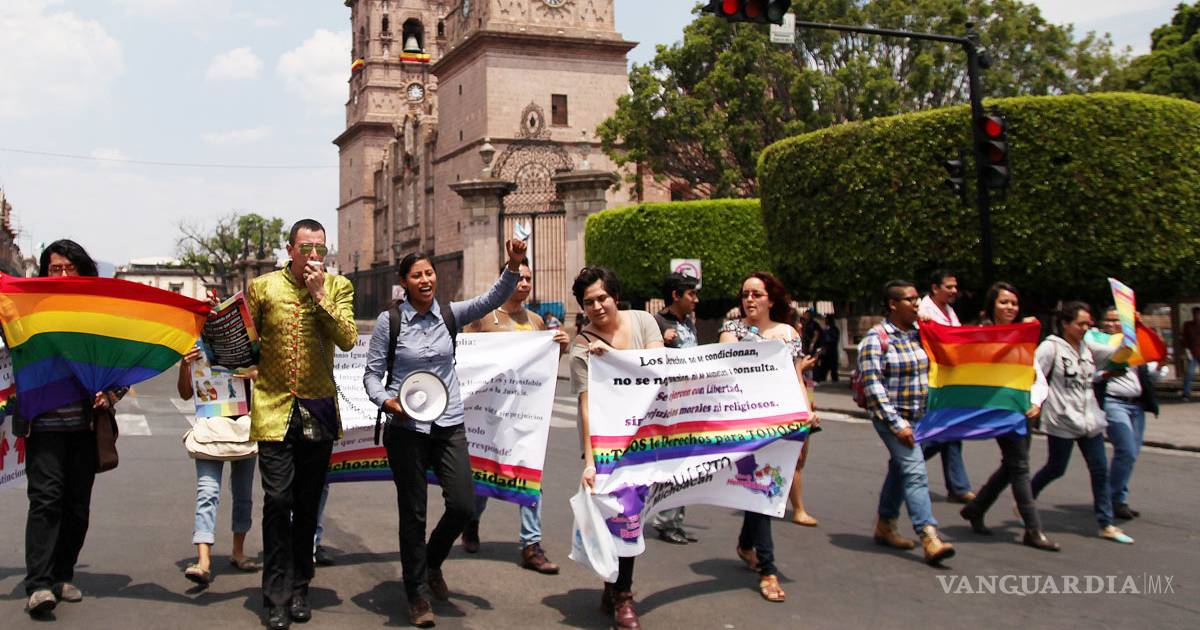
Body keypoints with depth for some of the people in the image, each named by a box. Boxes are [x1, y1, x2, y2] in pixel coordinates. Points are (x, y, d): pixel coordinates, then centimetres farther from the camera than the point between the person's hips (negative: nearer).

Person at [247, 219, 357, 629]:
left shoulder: (338, 287, 3)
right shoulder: (263, 287, 2)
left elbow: (348, 339, -10)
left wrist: (319, 294, -13)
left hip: (319, 411, 2)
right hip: (274, 408, -1)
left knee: (307, 504, 10)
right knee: (278, 501, -8)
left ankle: (300, 590, 23)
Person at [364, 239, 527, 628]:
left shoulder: (450, 315, 3)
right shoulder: (389, 321, -4)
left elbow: (494, 298, -9)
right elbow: (372, 373, -1)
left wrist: (513, 266, -25)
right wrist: (386, 401, -20)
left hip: (449, 425, 3)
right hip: (406, 428, -3)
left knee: (463, 506, -1)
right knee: (413, 513, 6)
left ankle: (432, 562, 31)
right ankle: (415, 595, 23)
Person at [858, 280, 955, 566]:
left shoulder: (919, 334, 9)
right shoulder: (876, 338, -12)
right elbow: (873, 385, -17)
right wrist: (896, 424, -21)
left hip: (917, 416, 7)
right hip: (891, 416, -7)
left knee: (900, 469, 16)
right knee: (915, 471, -15)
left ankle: (885, 526, 30)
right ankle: (930, 539, -19)